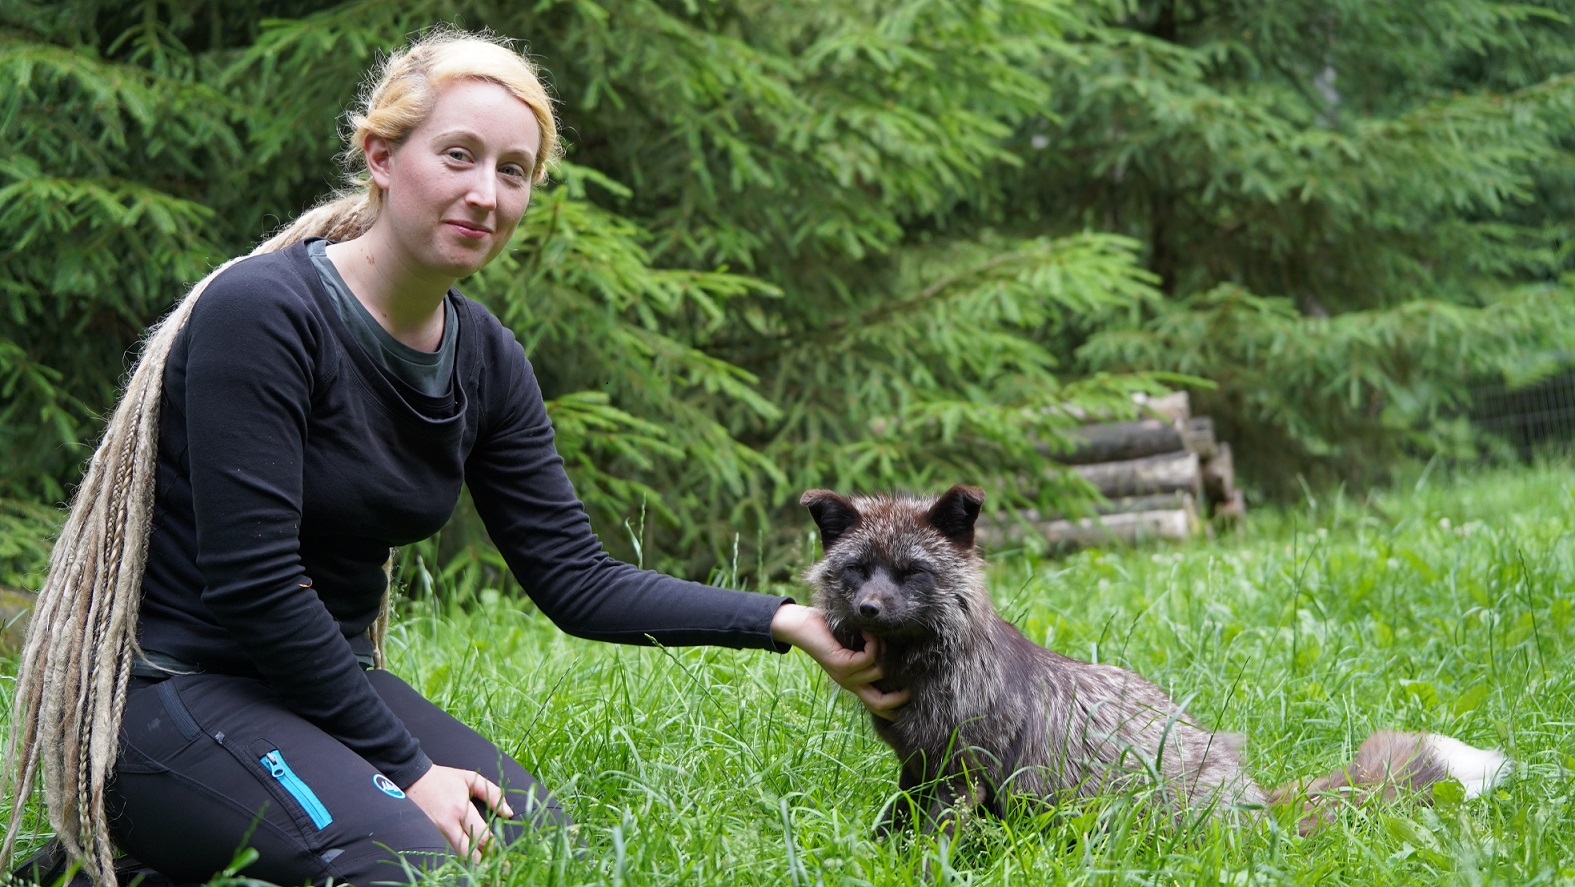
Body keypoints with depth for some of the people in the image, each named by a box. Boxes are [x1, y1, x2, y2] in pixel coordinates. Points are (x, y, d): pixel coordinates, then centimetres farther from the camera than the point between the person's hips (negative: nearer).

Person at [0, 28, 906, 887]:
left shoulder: (485, 359, 4)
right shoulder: (262, 312, -19)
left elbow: (577, 579, 2)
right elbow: (250, 581, -22)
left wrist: (784, 621, -10)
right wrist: (406, 767, -18)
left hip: (325, 679, 9)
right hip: (166, 691, -9)